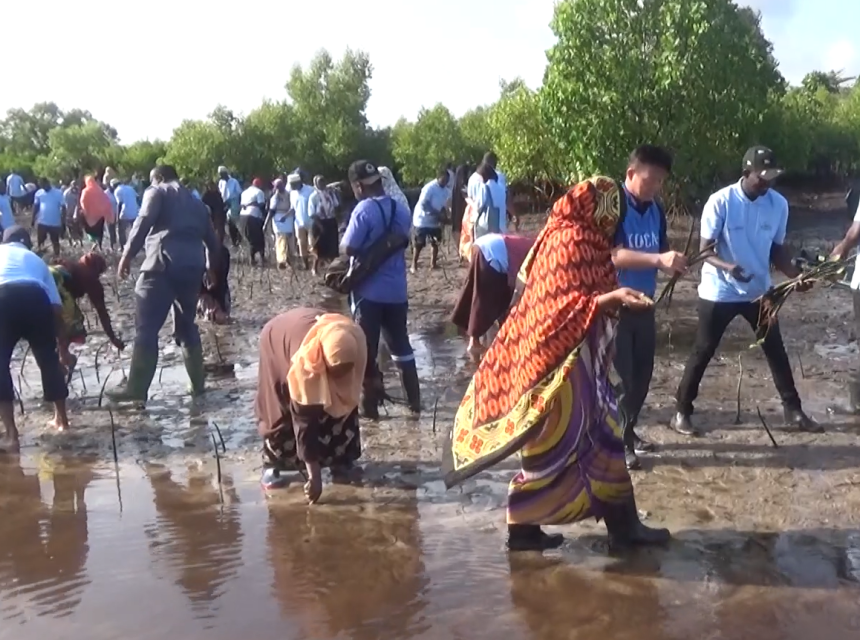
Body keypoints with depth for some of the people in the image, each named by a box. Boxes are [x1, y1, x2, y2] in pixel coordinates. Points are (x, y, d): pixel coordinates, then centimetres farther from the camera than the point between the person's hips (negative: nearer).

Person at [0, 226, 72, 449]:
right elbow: (56, 308, 30)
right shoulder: (36, 260, 35)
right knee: (49, 360, 23)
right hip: (36, 298, 2)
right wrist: (63, 347, 37)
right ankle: (61, 418, 39)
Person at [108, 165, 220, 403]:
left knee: (146, 328, -6)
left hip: (163, 264, -6)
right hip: (193, 266, 6)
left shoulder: (157, 192, 10)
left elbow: (144, 222, -9)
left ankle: (136, 388, -9)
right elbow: (212, 241, 28)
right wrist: (214, 271, 36)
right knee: (187, 326, 19)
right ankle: (198, 382, 19)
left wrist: (127, 255, -13)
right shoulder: (196, 202, 28)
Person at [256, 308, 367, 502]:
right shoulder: (304, 360, -45)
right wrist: (314, 475, -40)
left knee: (342, 404, -2)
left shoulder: (356, 340, -35)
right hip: (277, 337, -4)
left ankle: (340, 460, 12)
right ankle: (272, 464, 10)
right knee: (280, 411, -8)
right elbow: (303, 419, -41)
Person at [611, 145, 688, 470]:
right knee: (619, 376, 0)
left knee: (642, 373, 15)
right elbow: (614, 255, -27)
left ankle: (628, 431, 32)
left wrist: (672, 262, -8)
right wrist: (659, 260, -37)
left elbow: (660, 248, 15)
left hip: (644, 303, 7)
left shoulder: (655, 209, 7)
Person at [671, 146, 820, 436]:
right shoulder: (720, 202, -17)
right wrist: (727, 267, -35)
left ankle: (793, 410, 26)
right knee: (702, 352, 2)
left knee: (776, 350, 11)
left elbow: (777, 249, 6)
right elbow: (705, 249, -15)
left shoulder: (779, 204, -3)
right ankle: (681, 412, 14)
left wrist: (796, 275, -10)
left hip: (759, 292, 4)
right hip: (719, 292, -4)